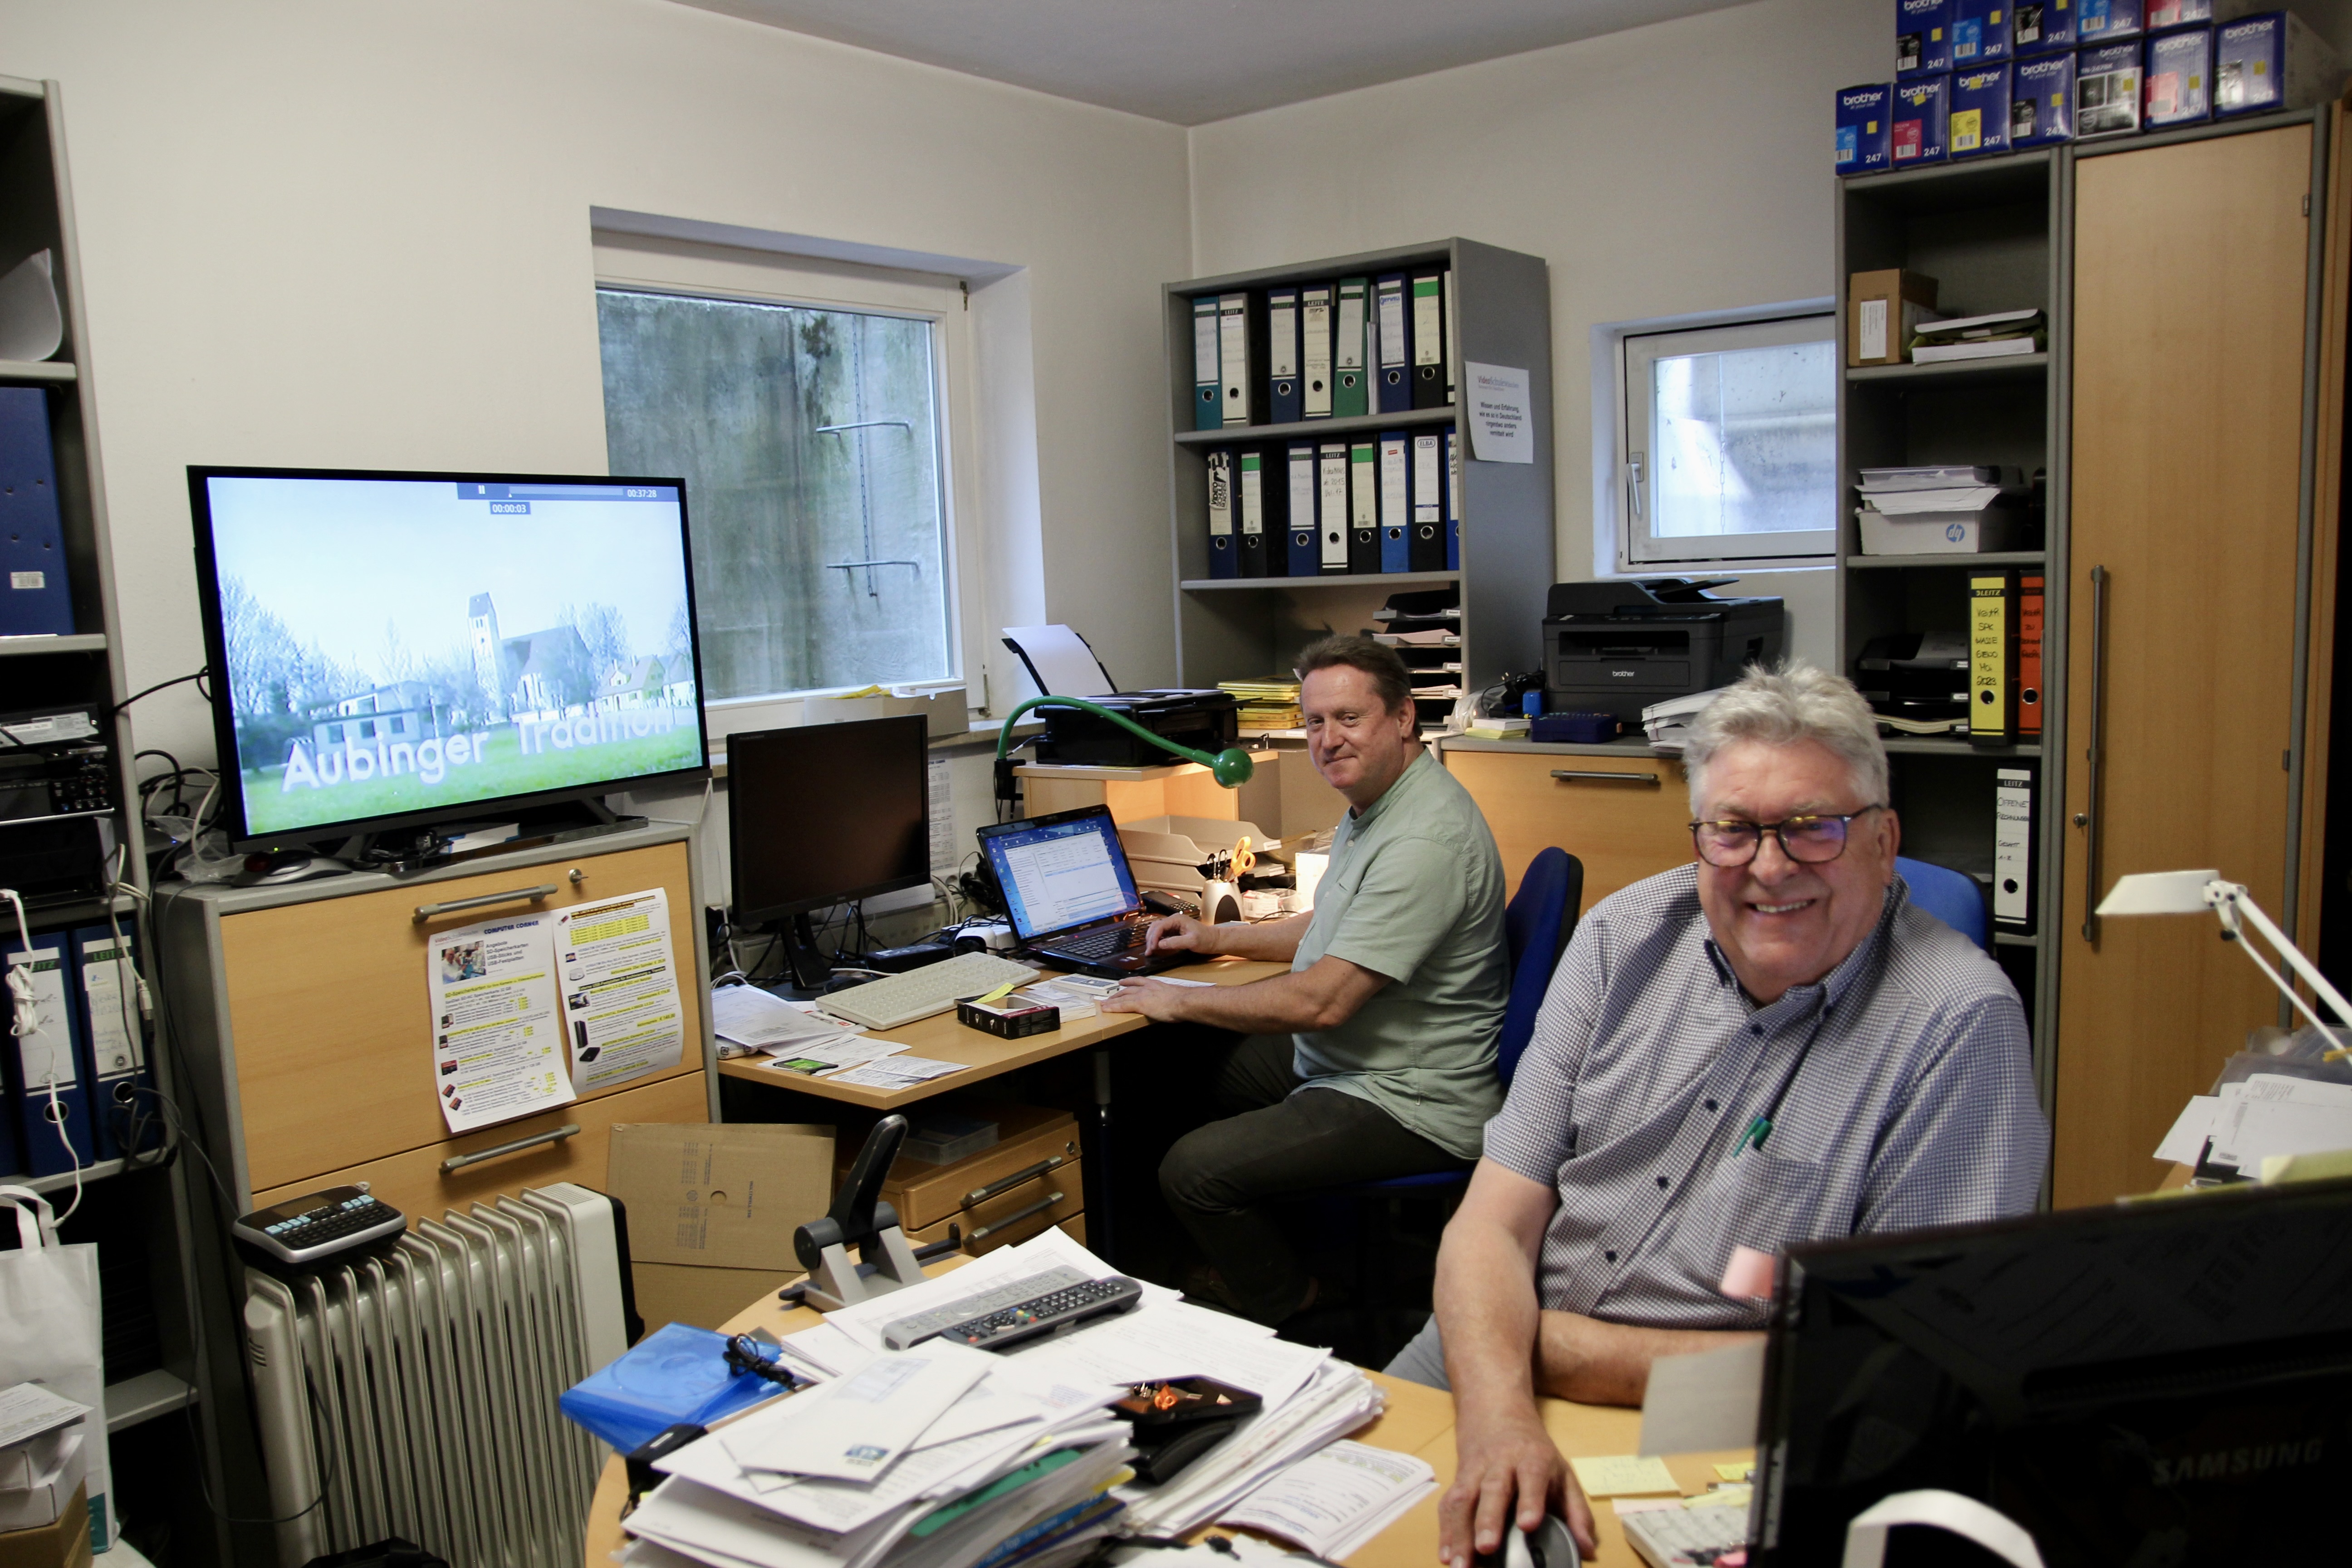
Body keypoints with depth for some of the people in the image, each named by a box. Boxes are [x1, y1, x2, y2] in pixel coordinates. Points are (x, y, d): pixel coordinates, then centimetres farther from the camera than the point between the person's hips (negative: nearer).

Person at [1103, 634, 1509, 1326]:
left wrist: (1181, 1001, -17)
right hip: (1348, 1060, 11)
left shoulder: (1425, 841, -28)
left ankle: (1295, 1312, 11)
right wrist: (1217, 938, 17)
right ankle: (1251, 1267, 43)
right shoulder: (1374, 805, 8)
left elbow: (1322, 1001, -29)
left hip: (1409, 1106, -11)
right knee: (1216, 1071, 28)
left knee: (1193, 1170, -17)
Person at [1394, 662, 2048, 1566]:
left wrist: (1557, 1346, -13)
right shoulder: (1626, 937, 2)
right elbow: (1493, 1224, -3)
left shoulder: (1960, 1022, -12)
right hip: (1503, 1380, 3)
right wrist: (1497, 1419, -23)